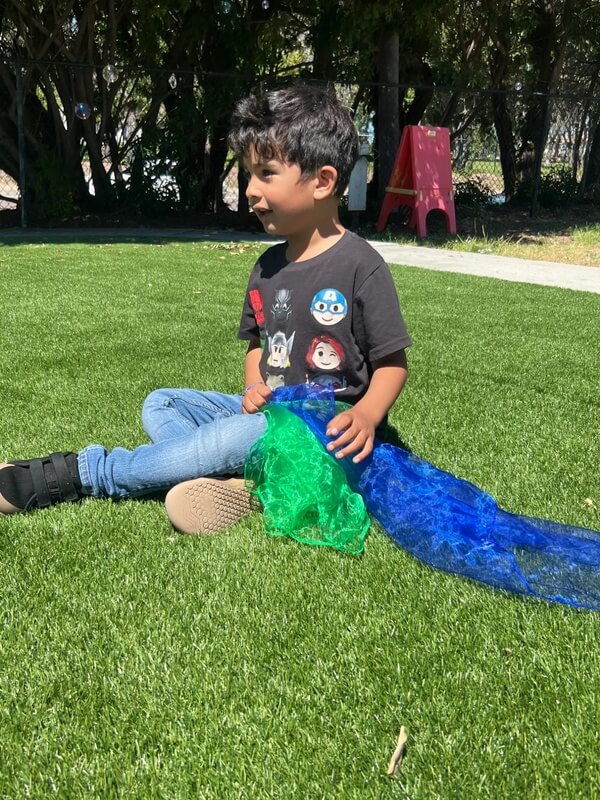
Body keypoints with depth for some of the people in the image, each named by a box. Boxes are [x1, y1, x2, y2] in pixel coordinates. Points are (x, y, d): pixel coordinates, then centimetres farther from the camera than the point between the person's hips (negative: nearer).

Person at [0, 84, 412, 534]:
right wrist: (255, 386, -3)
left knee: (240, 435, -33)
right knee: (160, 404, 4)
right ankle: (236, 482, -26)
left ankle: (77, 474, -21)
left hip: (328, 429, -8)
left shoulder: (360, 267, -14)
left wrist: (366, 415, -30)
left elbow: (392, 362, -10)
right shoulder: (269, 266, 8)